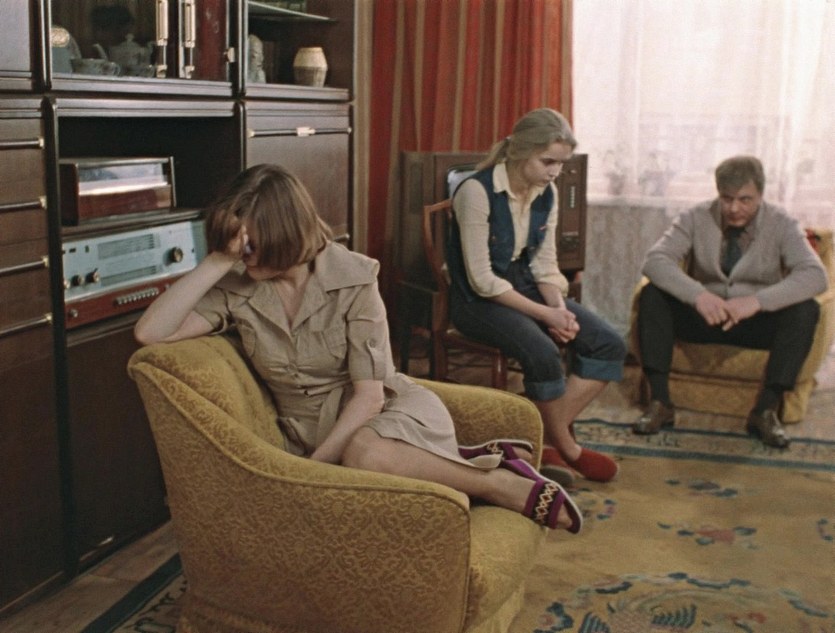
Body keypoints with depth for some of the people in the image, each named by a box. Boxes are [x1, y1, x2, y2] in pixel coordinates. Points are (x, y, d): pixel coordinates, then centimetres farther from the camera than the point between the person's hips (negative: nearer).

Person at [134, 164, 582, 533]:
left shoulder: (352, 278, -11)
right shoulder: (237, 291, -2)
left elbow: (369, 393, -14)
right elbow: (149, 333, -14)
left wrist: (314, 466, -23)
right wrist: (217, 261, -18)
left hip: (388, 412, -2)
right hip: (312, 435, 3)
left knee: (364, 455, -41)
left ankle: (494, 479, -19)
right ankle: (465, 466, -11)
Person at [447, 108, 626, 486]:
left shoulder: (547, 194, 2)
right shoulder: (478, 191, -19)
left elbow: (545, 265, 7)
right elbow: (482, 279, -21)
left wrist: (560, 308, -13)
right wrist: (545, 314, -21)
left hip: (526, 288, 8)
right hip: (479, 300, -7)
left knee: (609, 345, -10)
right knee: (542, 353, -33)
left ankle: (550, 437, -7)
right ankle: (566, 448, -8)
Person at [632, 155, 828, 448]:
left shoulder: (781, 224, -7)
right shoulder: (696, 218, -5)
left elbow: (815, 276, -21)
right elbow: (655, 260, -18)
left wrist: (757, 300, -37)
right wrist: (697, 295, -36)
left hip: (757, 323, 0)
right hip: (702, 316, 1)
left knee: (806, 311, -28)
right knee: (652, 295, -23)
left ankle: (767, 410, -24)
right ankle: (660, 403, -25)